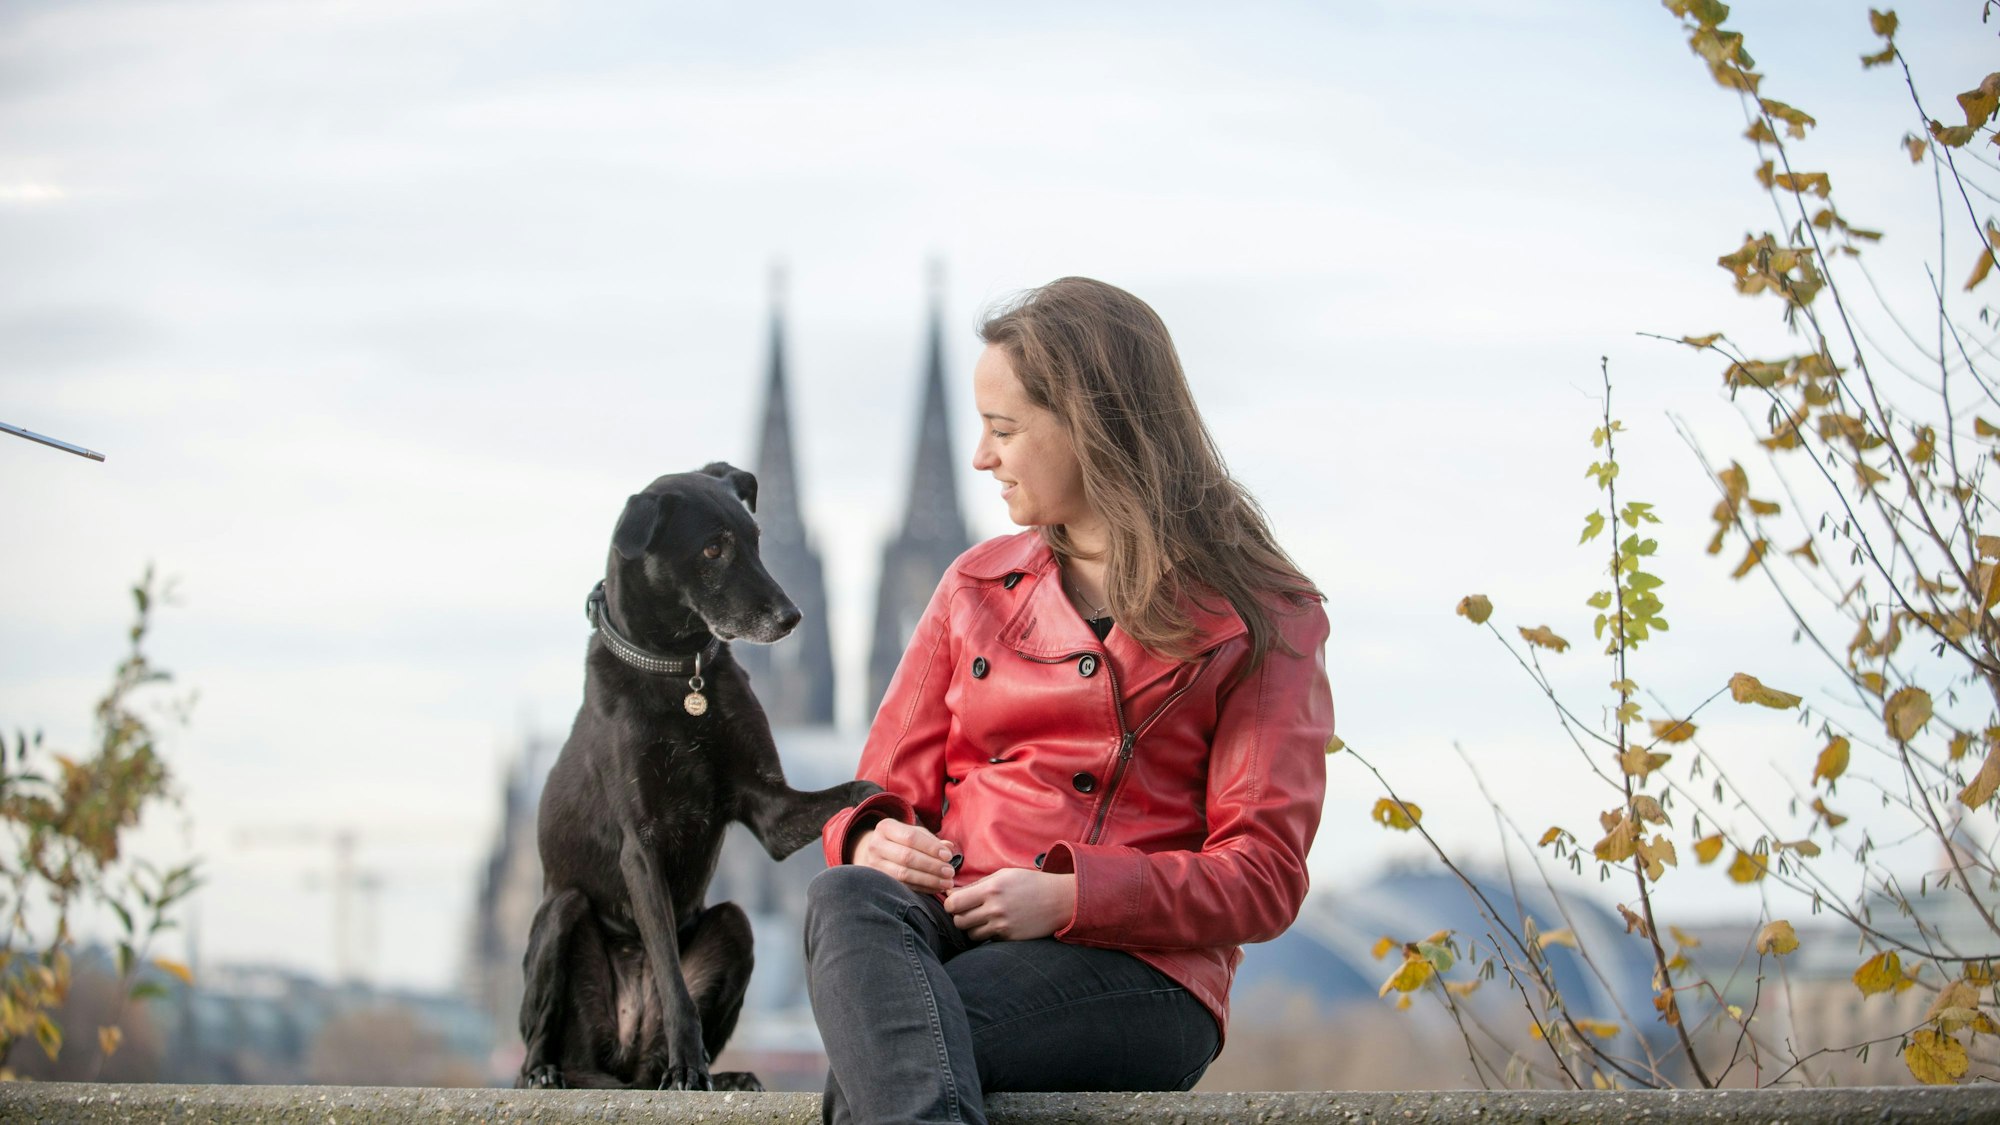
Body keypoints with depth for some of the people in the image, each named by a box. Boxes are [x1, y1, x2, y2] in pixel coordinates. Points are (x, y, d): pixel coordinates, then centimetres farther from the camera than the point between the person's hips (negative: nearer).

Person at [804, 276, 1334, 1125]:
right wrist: (873, 841, -4)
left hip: (1137, 968, -3)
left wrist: (1068, 897, -16)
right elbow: (892, 788, 22)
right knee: (844, 899, -37)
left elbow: (1263, 879, -1)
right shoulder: (977, 586, 23)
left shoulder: (1259, 622, 7)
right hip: (951, 926, 4)